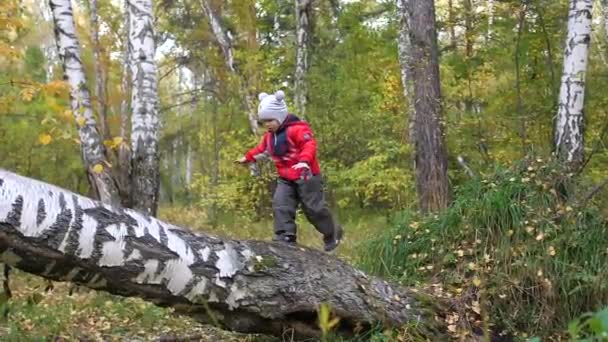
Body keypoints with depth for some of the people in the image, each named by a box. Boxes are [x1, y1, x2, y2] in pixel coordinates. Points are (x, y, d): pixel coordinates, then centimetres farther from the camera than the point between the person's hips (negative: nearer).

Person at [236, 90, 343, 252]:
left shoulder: (297, 129, -17)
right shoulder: (269, 135, 11)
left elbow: (309, 145, -32)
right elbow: (261, 148, 31)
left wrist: (304, 161, -49)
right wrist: (248, 158, 36)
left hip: (306, 176, -8)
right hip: (285, 179, 8)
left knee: (314, 208, -1)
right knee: (280, 206, -10)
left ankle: (333, 233, 22)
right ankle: (285, 239, -11)